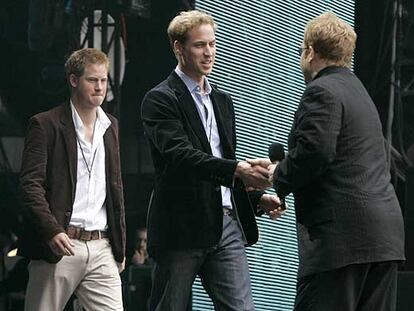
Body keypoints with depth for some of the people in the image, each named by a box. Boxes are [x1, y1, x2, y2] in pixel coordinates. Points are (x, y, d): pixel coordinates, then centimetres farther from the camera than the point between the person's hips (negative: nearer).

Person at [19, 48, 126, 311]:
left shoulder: (110, 126, 16)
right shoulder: (45, 124, -3)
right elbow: (31, 184, -10)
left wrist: (120, 245, 19)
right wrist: (52, 230, -23)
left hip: (101, 248, 5)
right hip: (59, 245, -5)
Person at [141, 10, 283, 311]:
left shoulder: (223, 101, 20)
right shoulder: (160, 99, -5)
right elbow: (180, 155, -20)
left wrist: (257, 197, 8)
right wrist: (238, 170, -32)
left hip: (226, 225, 6)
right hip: (182, 228, -6)